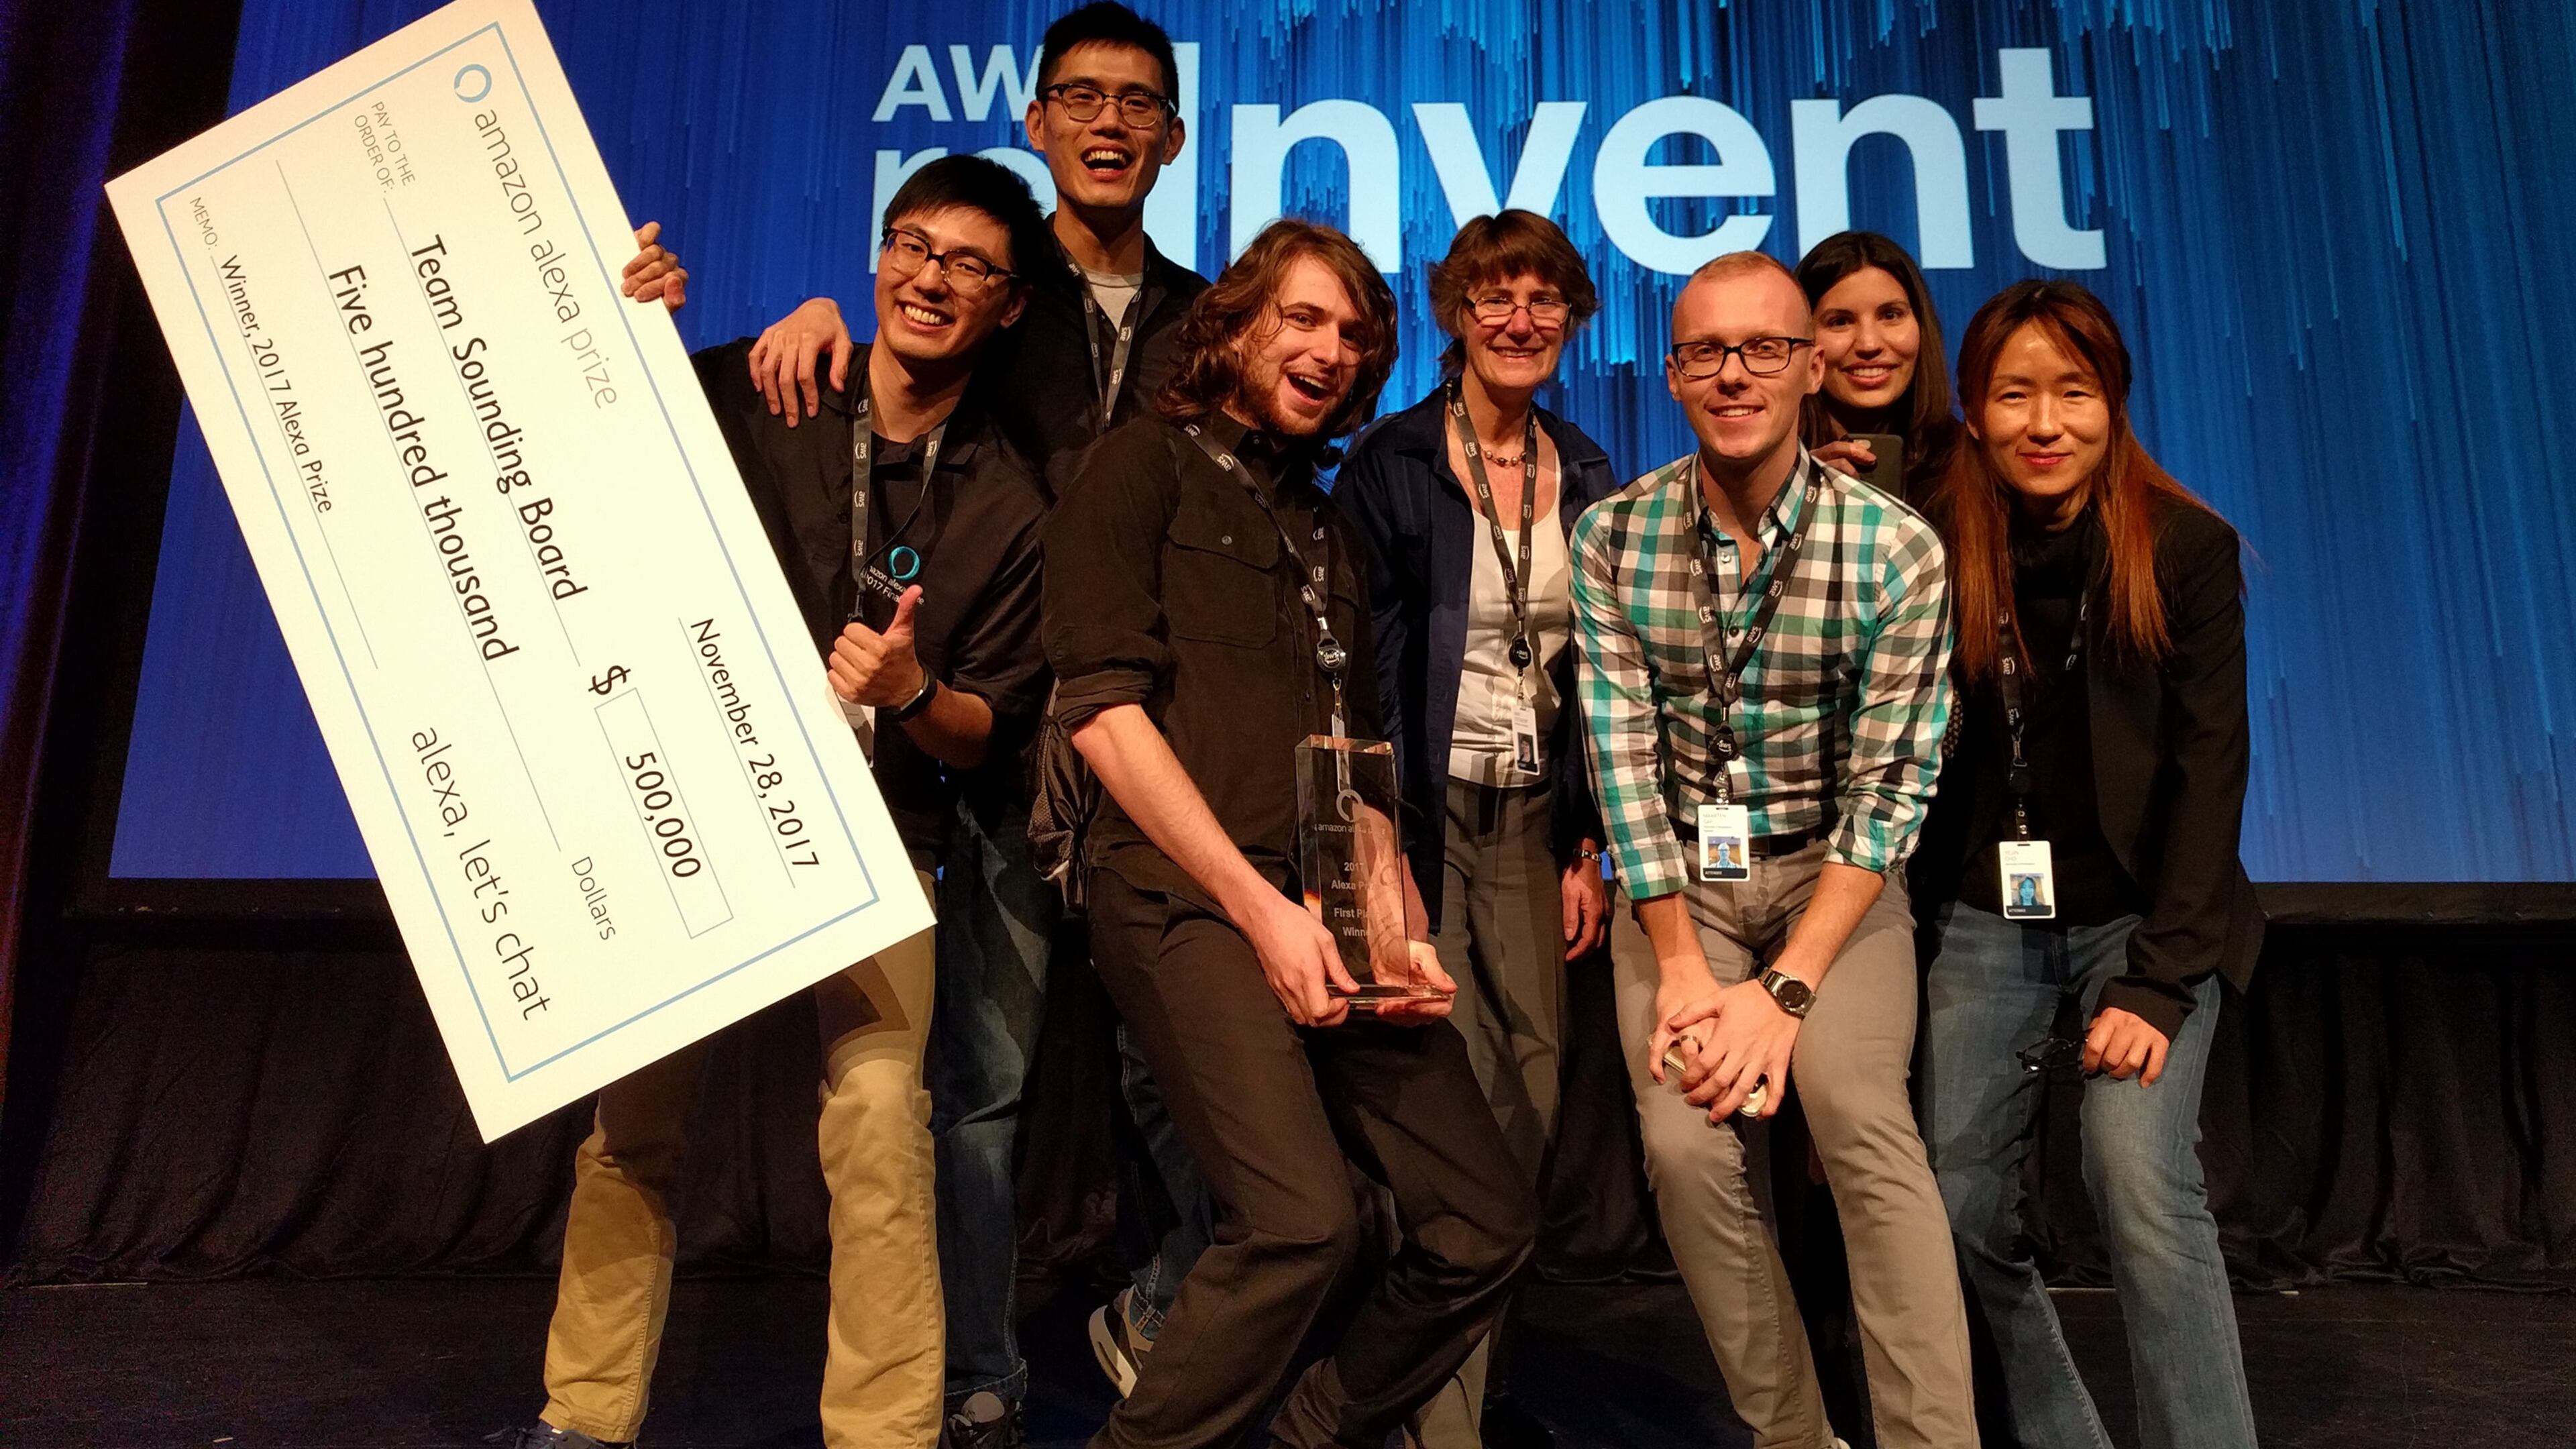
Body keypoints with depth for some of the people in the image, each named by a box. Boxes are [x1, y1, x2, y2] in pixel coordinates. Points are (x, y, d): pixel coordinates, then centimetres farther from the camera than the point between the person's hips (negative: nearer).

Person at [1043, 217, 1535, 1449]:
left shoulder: (1326, 527, 25)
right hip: (1190, 894, -7)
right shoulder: (1146, 467, 4)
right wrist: (1259, 904, -14)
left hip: (1333, 911, 7)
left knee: (1487, 1225, 2)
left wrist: (1405, 931, 8)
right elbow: (1105, 707, -8)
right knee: (1303, 1221, -24)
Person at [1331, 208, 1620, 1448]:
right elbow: (1365, 664, -8)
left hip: (1536, 817, 5)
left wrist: (1589, 846, 6)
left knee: (1531, 1097, 5)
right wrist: (1381, 849, -14)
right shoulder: (1391, 463, -3)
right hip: (1425, 807, -4)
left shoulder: (1590, 481, 10)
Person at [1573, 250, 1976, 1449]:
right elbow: (1624, 759, -8)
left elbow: (1888, 789, -12)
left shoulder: (1896, 550, -10)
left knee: (1862, 1114, -24)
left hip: (1836, 875, -1)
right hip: (1677, 875, 1)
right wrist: (1681, 966, -13)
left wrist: (1786, 989, -19)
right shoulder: (1613, 537, -5)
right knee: (1687, 1144, -14)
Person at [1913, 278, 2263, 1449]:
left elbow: (2209, 768, -8)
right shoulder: (1939, 546, -2)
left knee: (2141, 1183, -19)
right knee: (1963, 1210, 3)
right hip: (1984, 922, 2)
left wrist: (2160, 978, -15)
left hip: (2140, 916, -2)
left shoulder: (2186, 547, -5)